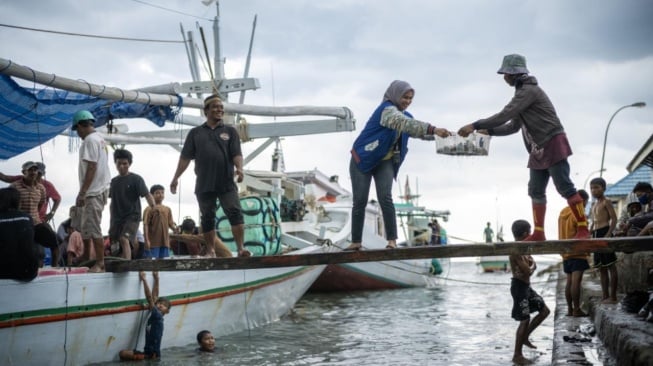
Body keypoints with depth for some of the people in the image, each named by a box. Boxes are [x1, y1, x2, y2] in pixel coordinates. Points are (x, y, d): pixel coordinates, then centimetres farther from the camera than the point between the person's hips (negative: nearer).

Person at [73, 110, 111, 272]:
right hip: (98, 190, 10)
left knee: (93, 228, -9)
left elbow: (91, 168, -20)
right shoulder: (100, 139, 17)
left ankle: (100, 264, -8)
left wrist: (82, 193, -20)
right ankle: (85, 258, 29)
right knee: (85, 227, 19)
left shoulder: (90, 140, -12)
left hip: (94, 192, -10)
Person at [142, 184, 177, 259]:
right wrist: (147, 240, -15)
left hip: (165, 242, 5)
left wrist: (175, 228, -9)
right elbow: (145, 225, -7)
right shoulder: (149, 209, -3)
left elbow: (170, 223, 14)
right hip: (153, 242, -5)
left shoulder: (167, 209, 13)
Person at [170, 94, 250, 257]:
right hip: (204, 184, 1)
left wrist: (239, 168, -20)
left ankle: (241, 248, -16)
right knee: (207, 218, 6)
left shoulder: (230, 131, 10)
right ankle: (210, 251, 14)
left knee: (235, 213, -12)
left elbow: (237, 154, 0)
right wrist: (176, 177, 3)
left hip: (227, 183, -1)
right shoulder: (195, 133, 12)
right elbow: (185, 157, 9)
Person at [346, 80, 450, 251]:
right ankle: (356, 242, 5)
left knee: (385, 198, -12)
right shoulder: (387, 110, -20)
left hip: (385, 162, 6)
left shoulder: (404, 114, 7)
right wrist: (433, 129, -45)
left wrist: (437, 133, -15)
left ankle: (392, 240, -14)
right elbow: (405, 124, -36)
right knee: (360, 201, -3)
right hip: (362, 159, -6)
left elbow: (417, 131, 4)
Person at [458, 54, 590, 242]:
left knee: (565, 187, -12)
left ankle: (583, 228, -12)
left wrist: (475, 126, -21)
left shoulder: (529, 91, -13)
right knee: (536, 190, 8)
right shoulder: (522, 92, 18)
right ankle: (538, 233, 10)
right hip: (539, 149, 10)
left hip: (553, 143, -10)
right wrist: (488, 131, 8)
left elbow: (505, 115, -22)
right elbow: (513, 126, 20)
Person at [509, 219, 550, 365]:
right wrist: (532, 266, -2)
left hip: (526, 286, 10)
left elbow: (531, 264, 11)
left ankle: (524, 337, 23)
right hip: (519, 286, -10)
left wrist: (530, 265, -11)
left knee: (545, 310, 14)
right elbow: (528, 271, -23)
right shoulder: (516, 251, -21)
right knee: (525, 320, -7)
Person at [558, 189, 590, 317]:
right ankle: (576, 310, -10)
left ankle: (570, 309, 12)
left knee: (569, 281, 10)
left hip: (566, 253, 8)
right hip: (577, 252, -8)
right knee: (576, 281, -9)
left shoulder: (563, 212, 14)